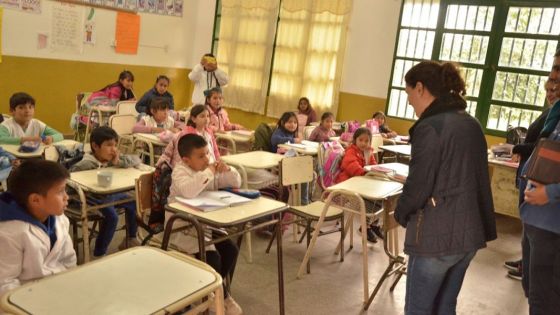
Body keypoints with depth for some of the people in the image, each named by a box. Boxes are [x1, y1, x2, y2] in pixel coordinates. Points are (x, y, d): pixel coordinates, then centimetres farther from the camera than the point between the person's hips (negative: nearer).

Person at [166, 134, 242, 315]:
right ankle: (223, 297, 2)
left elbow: (236, 183, 7)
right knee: (211, 256, -22)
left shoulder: (210, 168, 4)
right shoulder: (180, 171, -17)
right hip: (182, 228, -7)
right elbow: (188, 191, -40)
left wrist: (227, 170, -13)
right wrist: (208, 173, -32)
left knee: (231, 250, -7)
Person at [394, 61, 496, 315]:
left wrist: (401, 214, 2)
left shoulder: (430, 127, -17)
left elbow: (418, 185, -16)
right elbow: (478, 177, 15)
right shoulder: (471, 124, 8)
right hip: (469, 232, 8)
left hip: (436, 235, -8)